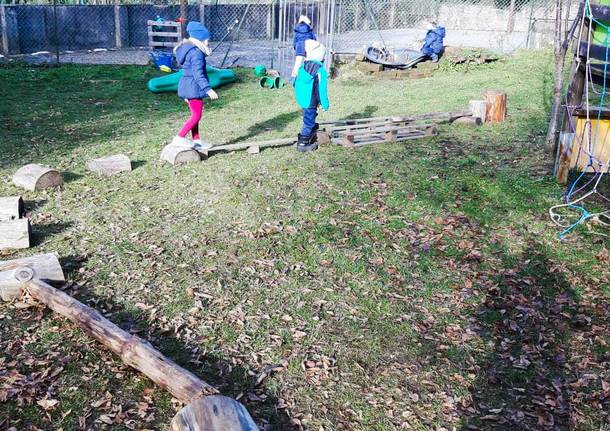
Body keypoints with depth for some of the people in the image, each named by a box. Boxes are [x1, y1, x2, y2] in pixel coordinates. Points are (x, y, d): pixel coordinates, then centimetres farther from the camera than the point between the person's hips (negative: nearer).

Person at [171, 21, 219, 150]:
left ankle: (196, 141, 21)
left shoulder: (189, 50, 15)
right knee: (196, 116, -7)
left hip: (187, 86, 11)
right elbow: (198, 74, -24)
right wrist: (208, 89, -27)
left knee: (195, 115, 15)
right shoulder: (197, 53, -18)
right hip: (194, 88, -11)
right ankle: (180, 138, -7)